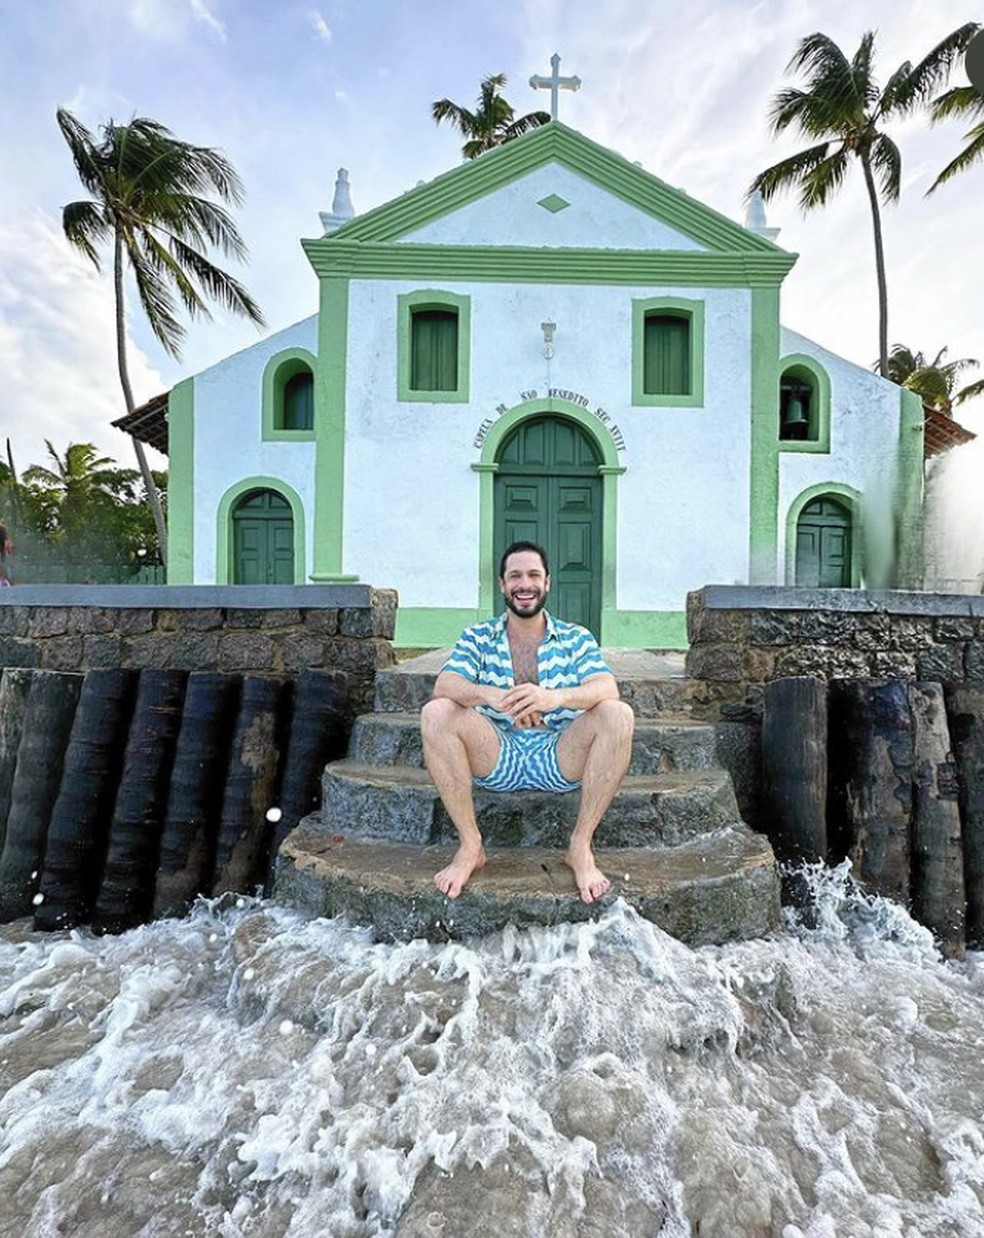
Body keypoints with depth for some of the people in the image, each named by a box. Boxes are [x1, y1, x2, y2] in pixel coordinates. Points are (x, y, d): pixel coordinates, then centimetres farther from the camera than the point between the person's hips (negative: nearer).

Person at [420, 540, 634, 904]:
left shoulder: (576, 638, 7)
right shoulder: (477, 638, 8)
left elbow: (607, 688, -11)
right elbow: (444, 685, -10)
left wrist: (555, 697, -34)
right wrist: (489, 694, -33)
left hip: (561, 758, 0)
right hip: (496, 757, 0)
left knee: (618, 715, -25)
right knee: (435, 713, -24)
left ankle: (581, 846, -14)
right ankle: (470, 845, -13)